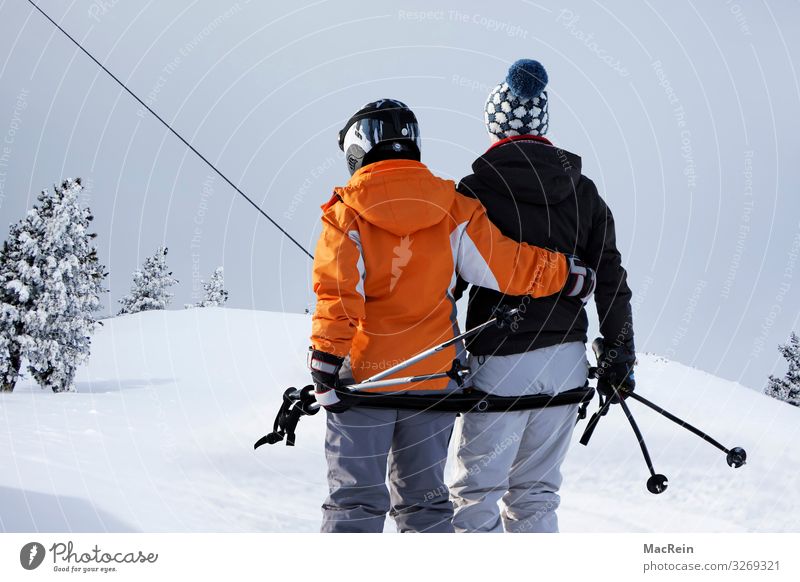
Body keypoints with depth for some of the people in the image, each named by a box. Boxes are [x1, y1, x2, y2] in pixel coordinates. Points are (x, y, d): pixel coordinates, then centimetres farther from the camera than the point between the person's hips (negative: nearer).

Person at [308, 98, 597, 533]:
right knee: (424, 497, 15)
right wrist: (568, 274, 13)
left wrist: (325, 366, -17)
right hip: (434, 375, 3)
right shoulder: (451, 207, 0)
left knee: (354, 500, 2)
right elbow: (508, 265, -3)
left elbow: (337, 294, -15)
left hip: (364, 377, -3)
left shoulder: (347, 212, -7)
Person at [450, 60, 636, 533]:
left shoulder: (477, 190, -6)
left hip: (501, 359, -4)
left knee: (476, 493, 2)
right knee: (537, 493, 13)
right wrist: (620, 353, 14)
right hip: (567, 359, 5)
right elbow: (611, 279, 8)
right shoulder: (583, 191, 8)